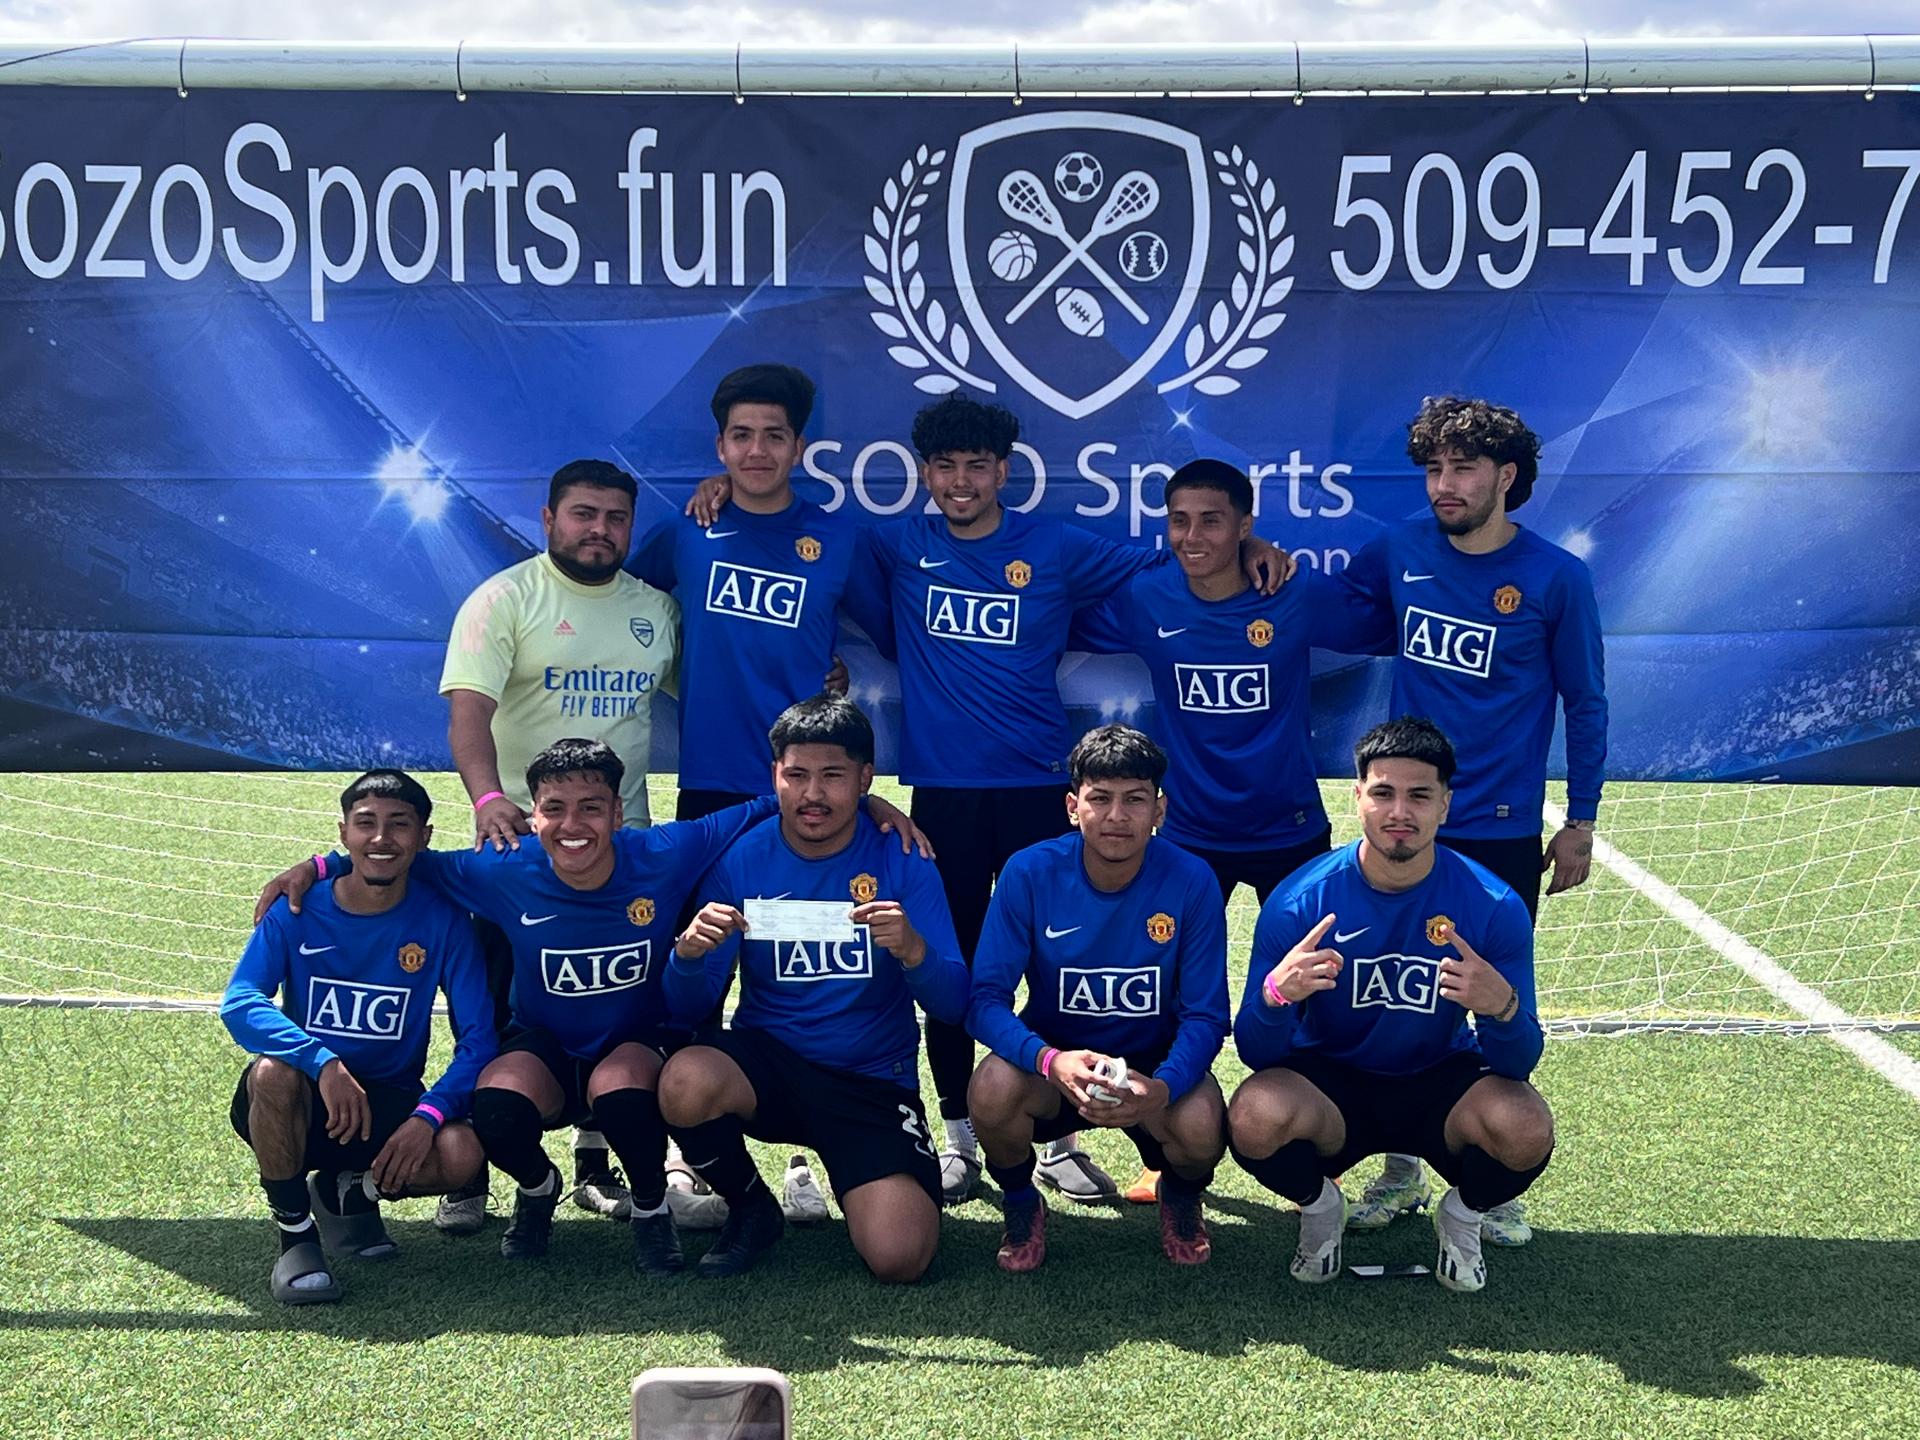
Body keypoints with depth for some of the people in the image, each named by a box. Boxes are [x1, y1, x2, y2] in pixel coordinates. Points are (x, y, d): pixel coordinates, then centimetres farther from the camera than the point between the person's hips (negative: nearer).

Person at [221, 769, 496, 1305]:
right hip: (303, 1104, -1)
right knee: (274, 1070, -35)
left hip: (390, 1105, 1)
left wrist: (429, 1115, -26)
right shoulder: (297, 910, -8)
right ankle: (295, 1232, -12)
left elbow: (478, 1038, -9)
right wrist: (324, 1062, -38)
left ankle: (350, 1190, 6)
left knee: (461, 1154, -29)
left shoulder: (441, 921, -7)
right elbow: (239, 1005, -21)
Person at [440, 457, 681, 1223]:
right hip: (521, 836, -4)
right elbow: (468, 708, -17)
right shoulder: (505, 598, -6)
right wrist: (488, 796, -35)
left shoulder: (657, 607, 11)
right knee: (498, 1013, 0)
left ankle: (596, 1162, 22)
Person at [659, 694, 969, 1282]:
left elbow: (952, 1006, -12)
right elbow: (685, 1009, -5)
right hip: (767, 1058, 2)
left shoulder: (902, 861, -7)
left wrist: (912, 948, -33)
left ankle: (865, 1183, 16)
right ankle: (751, 1210, 0)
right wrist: (690, 953, -28)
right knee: (684, 1083, -33)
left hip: (874, 1079, -1)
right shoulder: (740, 859, -4)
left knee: (900, 1258, -22)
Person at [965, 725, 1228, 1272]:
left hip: (1155, 1061, 0)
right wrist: (1049, 1060, -37)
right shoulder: (1029, 873, -15)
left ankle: (1180, 1199, 9)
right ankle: (1022, 1203, 3)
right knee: (992, 1091, -33)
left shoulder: (1191, 881, -15)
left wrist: (1162, 1087, -34)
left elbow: (1206, 1015, -12)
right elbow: (986, 998, -17)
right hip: (1053, 1054, 0)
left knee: (1200, 1129, -32)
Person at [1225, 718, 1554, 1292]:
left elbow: (1519, 1063, -15)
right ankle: (1319, 1208, 5)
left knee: (1526, 1128, -31)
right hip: (1329, 1082, 0)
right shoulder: (1301, 901, -17)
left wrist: (1502, 1009, -39)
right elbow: (1256, 1054, -16)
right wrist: (1277, 993, -39)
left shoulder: (1494, 905, -15)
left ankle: (1463, 1216, 6)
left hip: (1441, 1084, 1)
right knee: (1254, 1118, -32)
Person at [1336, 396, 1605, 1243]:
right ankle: (1401, 1172, 24)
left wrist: (1580, 821, 0)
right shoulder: (1398, 553, 1)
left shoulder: (1555, 578, -6)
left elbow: (1584, 703, 1)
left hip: (1501, 834, -3)